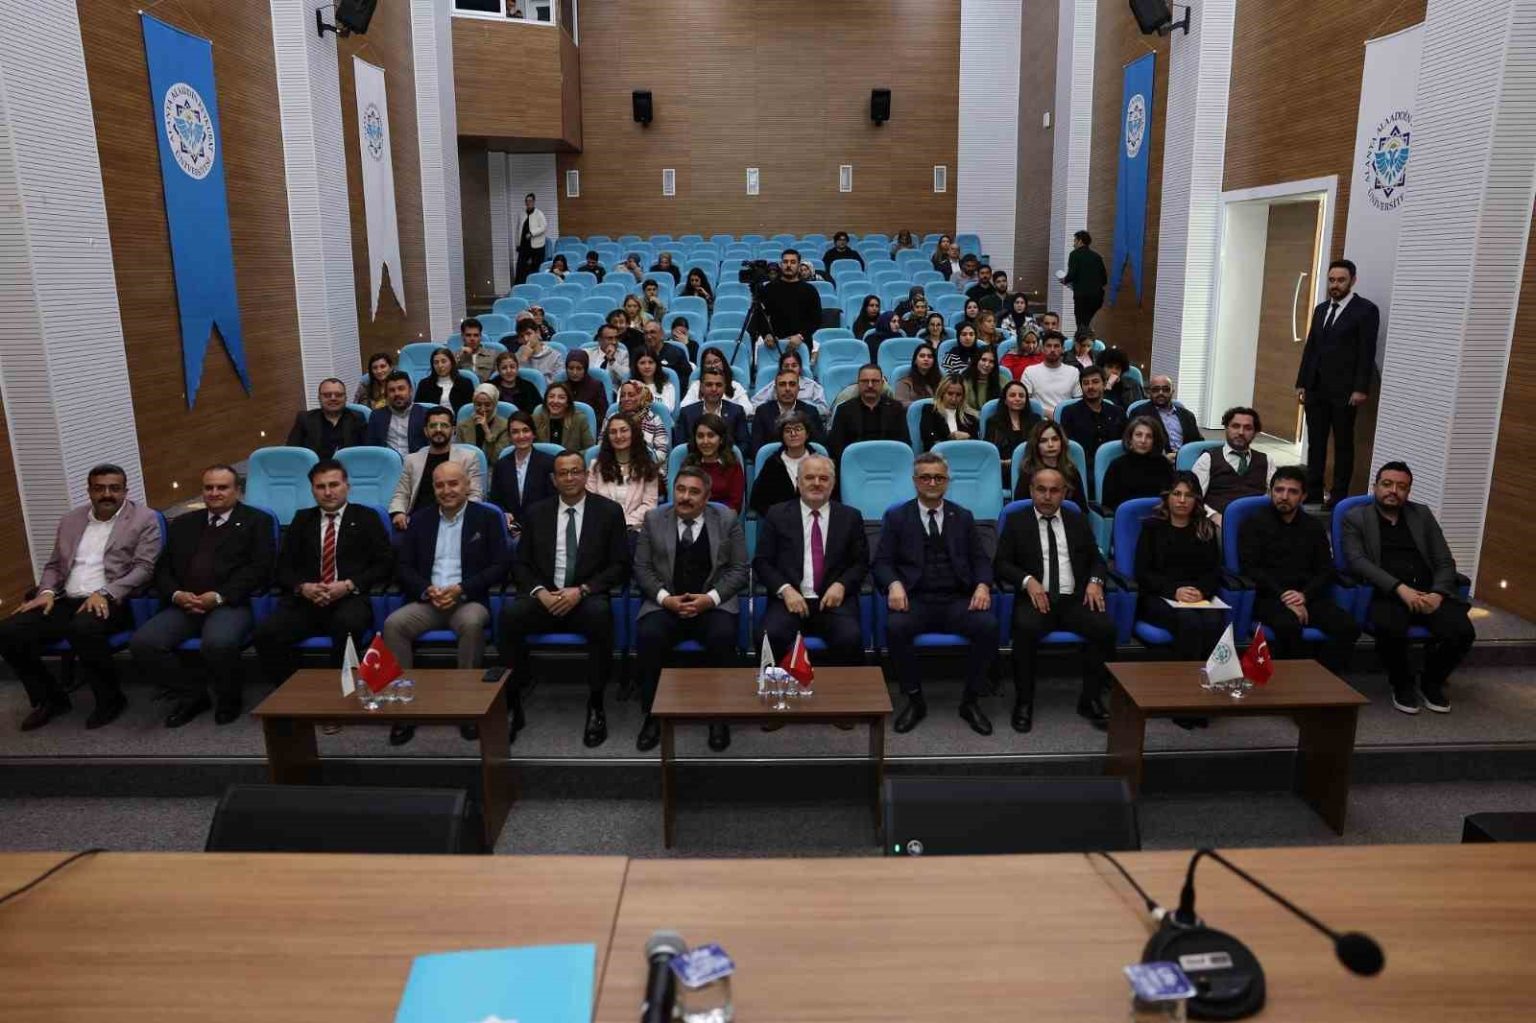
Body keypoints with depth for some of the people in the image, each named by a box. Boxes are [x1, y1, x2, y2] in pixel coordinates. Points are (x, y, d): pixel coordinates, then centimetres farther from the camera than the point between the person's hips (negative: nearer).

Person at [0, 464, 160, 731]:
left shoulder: (144, 520, 0)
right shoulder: (70, 520, 18)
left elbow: (144, 568, -9)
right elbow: (54, 565, 22)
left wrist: (104, 593, -22)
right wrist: (47, 592, 0)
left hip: (111, 603, -6)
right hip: (66, 602, 6)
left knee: (83, 627, -37)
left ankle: (110, 698, -15)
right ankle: (50, 698, 5)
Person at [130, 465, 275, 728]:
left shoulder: (257, 521, 10)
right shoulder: (182, 523, 24)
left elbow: (260, 568, -2)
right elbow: (162, 568, 17)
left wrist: (219, 596, -13)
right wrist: (176, 594, -5)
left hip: (230, 604, -5)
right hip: (184, 605, 5)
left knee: (219, 643, -35)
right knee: (142, 643, -21)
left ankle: (228, 698, -4)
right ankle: (192, 693, 2)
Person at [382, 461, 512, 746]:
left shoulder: (487, 517, 6)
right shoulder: (420, 519, 15)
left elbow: (501, 565, -2)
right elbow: (403, 566, 11)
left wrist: (461, 589, -13)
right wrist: (427, 590, -9)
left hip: (469, 600, -3)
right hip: (427, 600, 3)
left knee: (472, 623, -36)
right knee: (393, 624, -26)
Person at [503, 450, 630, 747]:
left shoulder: (609, 511, 5)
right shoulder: (536, 513, 12)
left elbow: (619, 565, 0)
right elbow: (520, 563, 10)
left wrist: (582, 590, -14)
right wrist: (540, 591, -11)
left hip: (587, 600, -2)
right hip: (544, 598, 2)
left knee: (600, 613, -37)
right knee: (509, 613, -30)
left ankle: (595, 706, -22)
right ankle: (513, 703, -17)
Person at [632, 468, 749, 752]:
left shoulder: (727, 520, 3)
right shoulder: (654, 519, 7)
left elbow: (738, 569, 2)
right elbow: (642, 567, 5)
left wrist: (710, 598, -13)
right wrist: (665, 598, -11)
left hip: (713, 604, -1)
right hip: (665, 603, 1)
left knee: (723, 636, -32)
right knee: (648, 636, -30)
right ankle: (653, 715, -11)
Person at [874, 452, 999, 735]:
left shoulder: (963, 517, 18)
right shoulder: (896, 516, 12)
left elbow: (980, 560, 14)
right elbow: (882, 561, 4)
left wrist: (983, 585, -8)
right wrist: (894, 584, -18)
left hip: (958, 600, 2)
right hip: (916, 601, -1)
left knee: (988, 625, -28)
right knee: (895, 627, -33)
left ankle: (970, 701, -9)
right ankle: (915, 700, -12)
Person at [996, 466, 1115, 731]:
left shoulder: (1078, 521, 18)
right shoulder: (1016, 521, 9)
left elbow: (1096, 559, 17)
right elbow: (1001, 563, 3)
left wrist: (1095, 580, -5)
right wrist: (1027, 580, -15)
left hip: (1075, 599, 3)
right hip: (1037, 598, -2)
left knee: (1105, 628, -26)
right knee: (1026, 628, -35)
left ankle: (1091, 699, -8)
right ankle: (1024, 701, -17)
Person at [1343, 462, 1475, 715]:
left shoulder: (1422, 515, 19)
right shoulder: (1355, 518, 8)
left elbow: (1445, 561, 14)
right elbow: (1357, 561, -6)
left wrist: (1438, 593, -7)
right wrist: (1400, 588, -19)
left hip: (1428, 593, 4)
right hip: (1387, 594, -4)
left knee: (1462, 632, -23)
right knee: (1391, 630, -36)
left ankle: (1432, 682, 7)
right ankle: (1402, 685, -4)